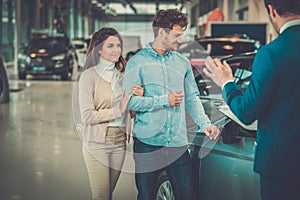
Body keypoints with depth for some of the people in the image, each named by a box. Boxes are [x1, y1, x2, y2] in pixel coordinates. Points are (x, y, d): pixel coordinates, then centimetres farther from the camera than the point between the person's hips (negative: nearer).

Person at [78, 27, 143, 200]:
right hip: (98, 143, -6)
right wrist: (118, 110, -15)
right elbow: (87, 116, -16)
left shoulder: (121, 75, 12)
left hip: (119, 141, 6)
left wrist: (138, 97, -6)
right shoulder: (90, 75, -9)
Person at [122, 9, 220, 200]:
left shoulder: (183, 62, 11)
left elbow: (192, 98, 15)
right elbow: (129, 101, -11)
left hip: (178, 143, 3)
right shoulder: (138, 62, -3)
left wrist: (205, 123, 0)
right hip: (147, 142, -3)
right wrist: (164, 100, -14)